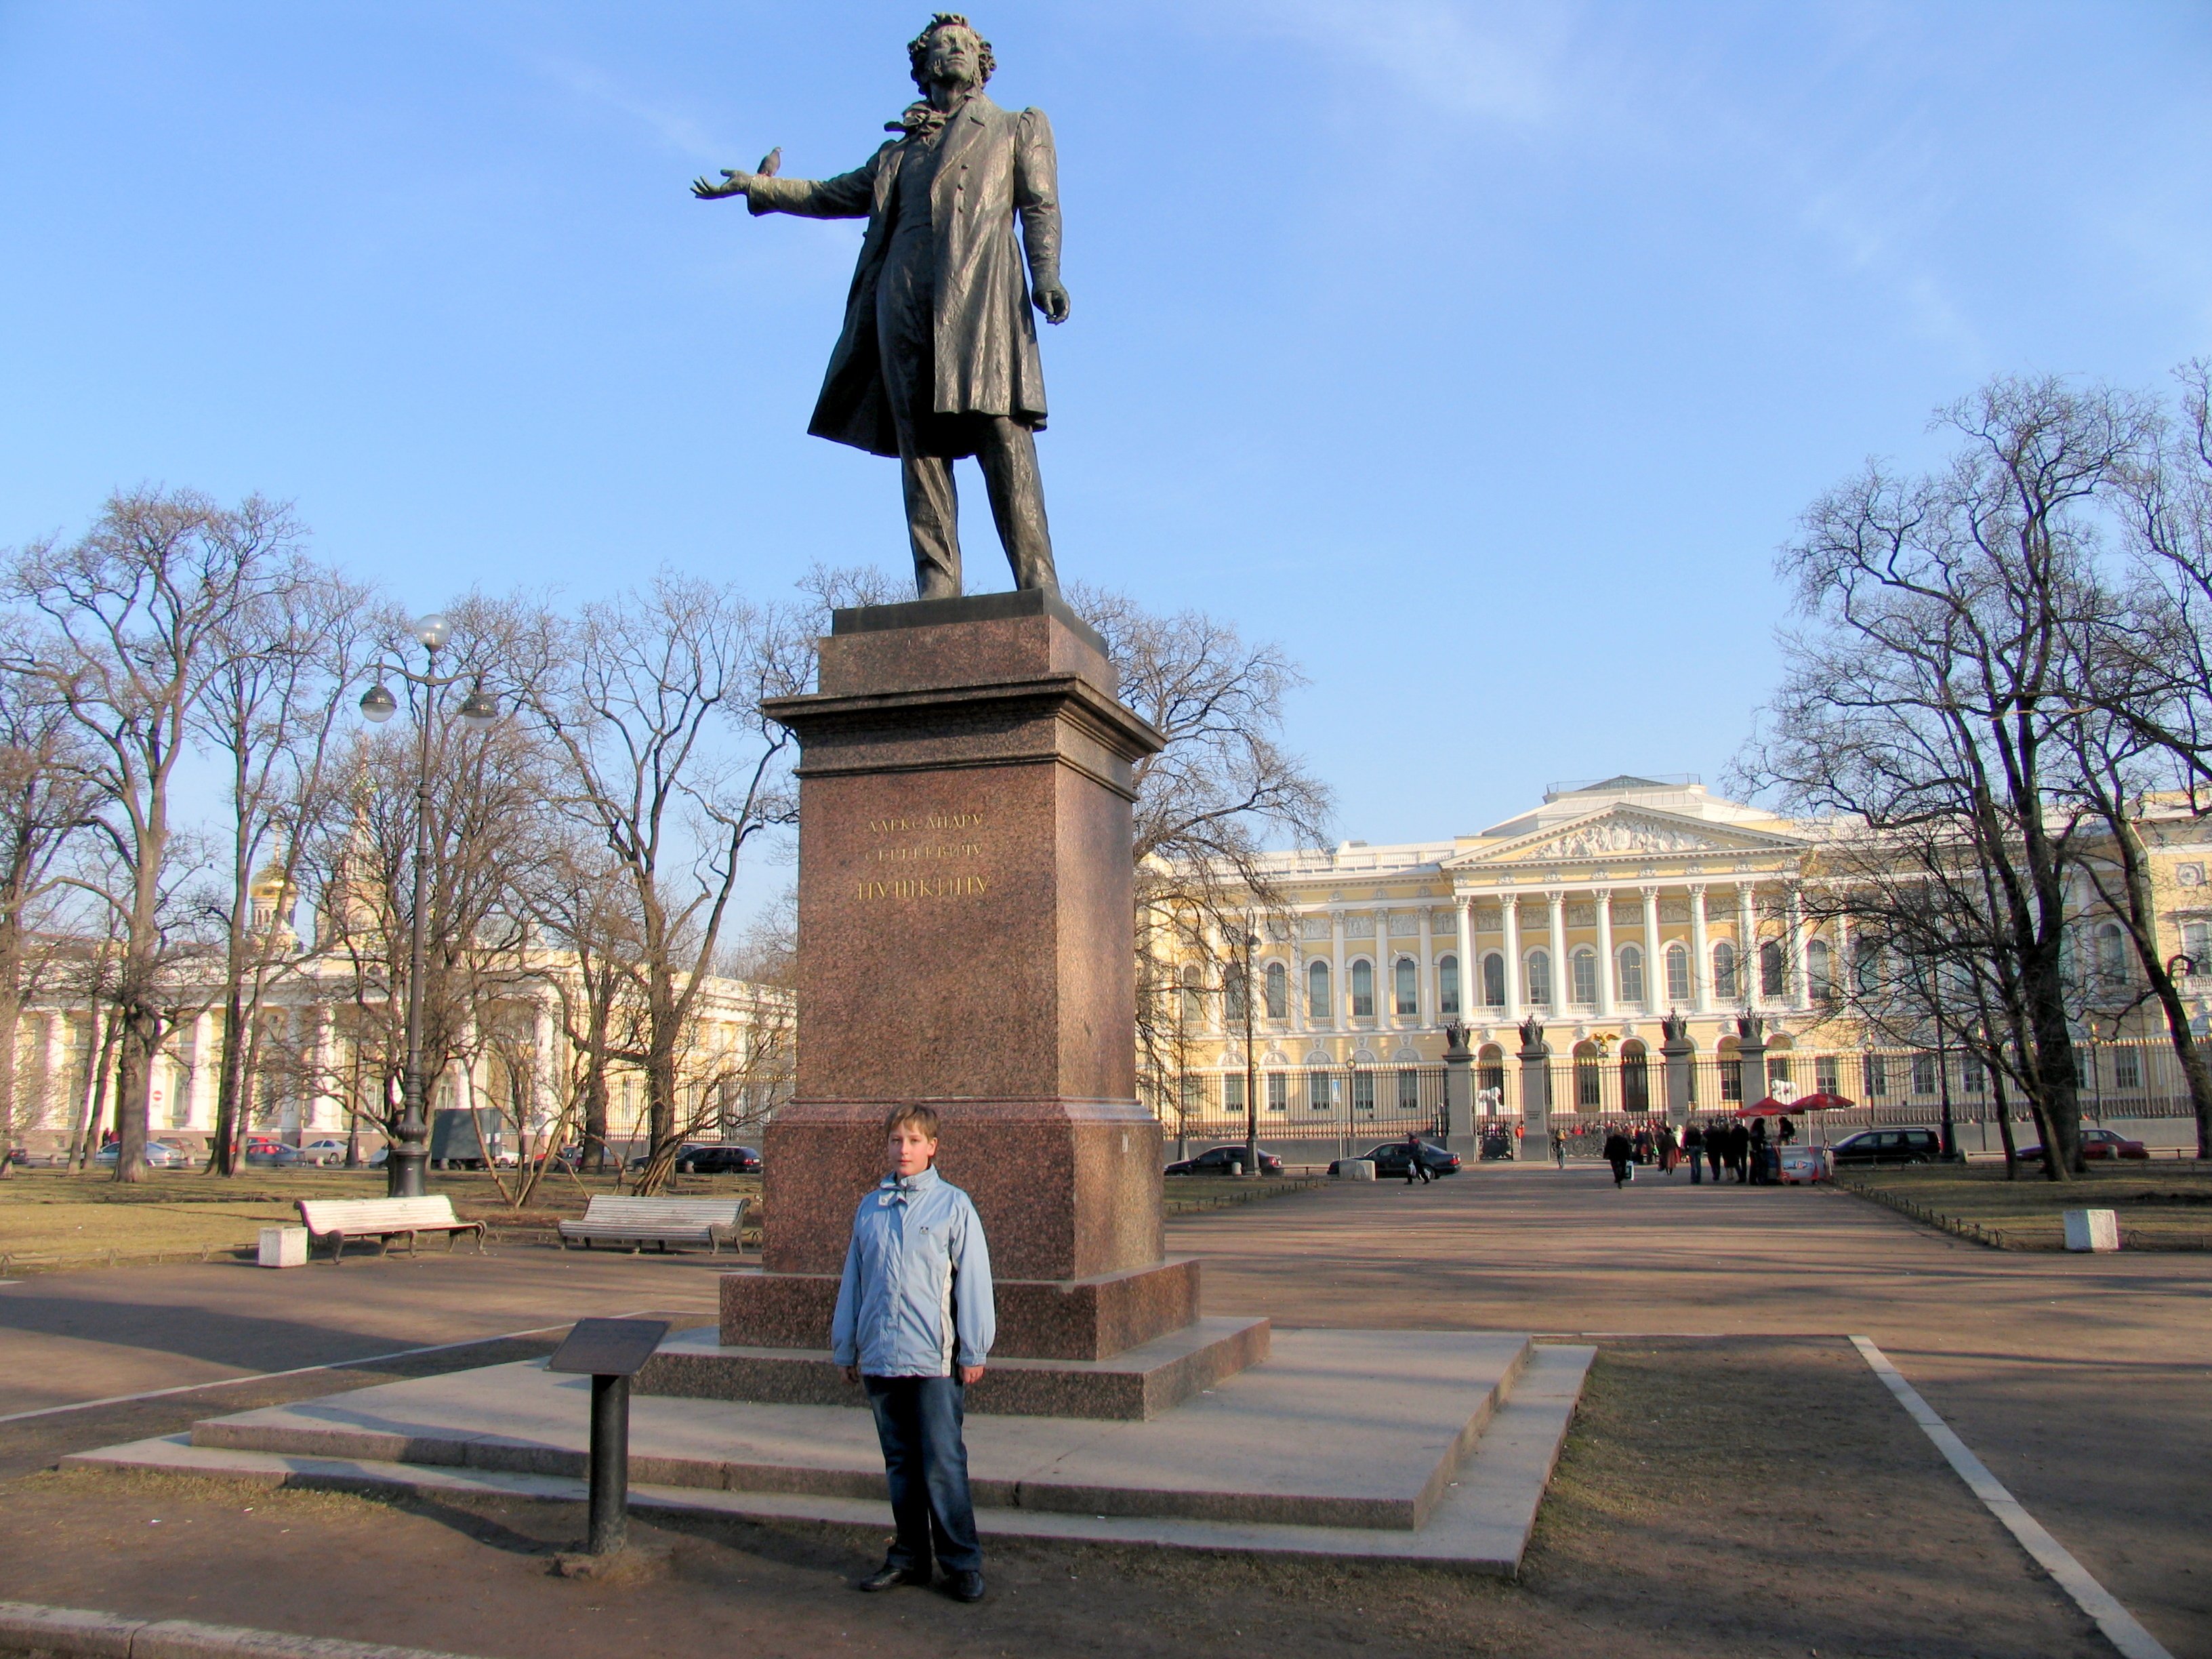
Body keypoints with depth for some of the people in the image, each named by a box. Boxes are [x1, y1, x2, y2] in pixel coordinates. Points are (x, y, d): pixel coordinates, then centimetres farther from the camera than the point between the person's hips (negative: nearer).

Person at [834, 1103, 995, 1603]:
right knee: (899, 1464, 12)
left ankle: (962, 1563, 5)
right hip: (880, 1359, 4)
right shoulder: (870, 1208, 10)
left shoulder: (953, 1205, -1)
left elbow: (973, 1279, -2)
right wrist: (846, 1347, 15)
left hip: (936, 1360, -4)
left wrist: (974, 1351, -5)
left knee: (943, 1464, -4)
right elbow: (853, 1280, 15)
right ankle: (910, 1556, 23)